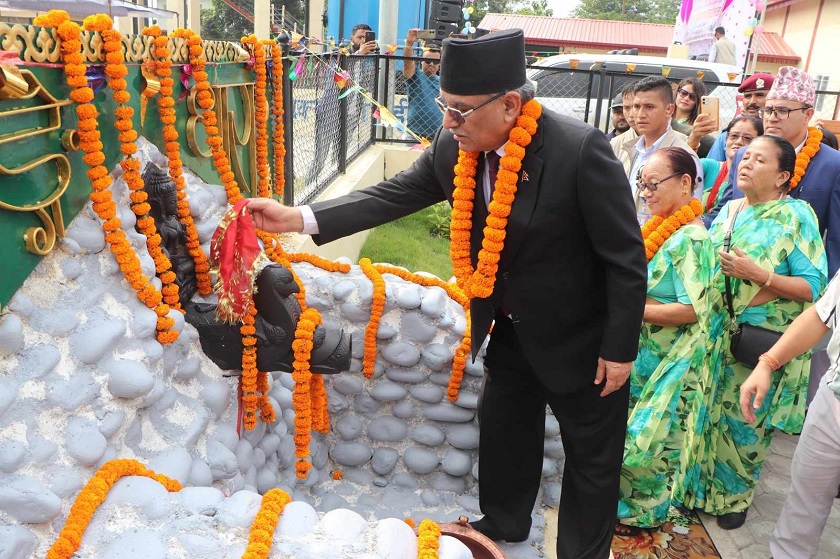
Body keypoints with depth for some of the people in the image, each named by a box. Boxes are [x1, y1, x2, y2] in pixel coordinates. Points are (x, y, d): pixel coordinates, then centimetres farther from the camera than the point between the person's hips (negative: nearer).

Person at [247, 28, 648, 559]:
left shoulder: (580, 148, -29)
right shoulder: (453, 148, -12)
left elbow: (626, 257, -22)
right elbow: (393, 194, -5)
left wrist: (619, 349, -17)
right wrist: (298, 218, -12)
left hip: (580, 336, -6)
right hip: (511, 329, 6)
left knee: (591, 455, 13)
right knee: (502, 430, 24)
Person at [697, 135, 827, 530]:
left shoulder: (796, 215, -10)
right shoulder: (729, 210, 7)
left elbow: (814, 287, -14)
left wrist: (758, 274, -23)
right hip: (718, 334, 5)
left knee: (745, 420, 9)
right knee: (707, 412, 13)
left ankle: (735, 494, 32)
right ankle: (701, 481, 35)